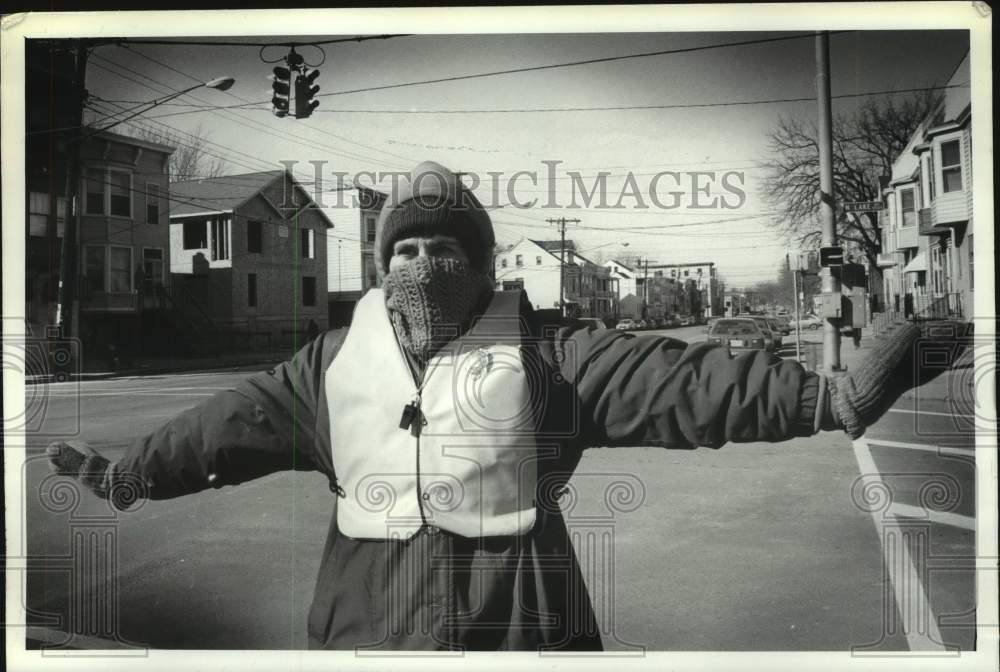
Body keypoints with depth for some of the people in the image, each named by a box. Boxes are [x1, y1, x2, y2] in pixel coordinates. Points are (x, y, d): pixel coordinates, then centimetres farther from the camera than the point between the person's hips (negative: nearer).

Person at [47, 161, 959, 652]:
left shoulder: (540, 347, -7)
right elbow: (235, 420, 13)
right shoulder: (337, 360, 2)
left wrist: (828, 397, -24)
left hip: (522, 622, -2)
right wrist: (129, 473, 22)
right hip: (369, 624, 3)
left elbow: (671, 379, -15)